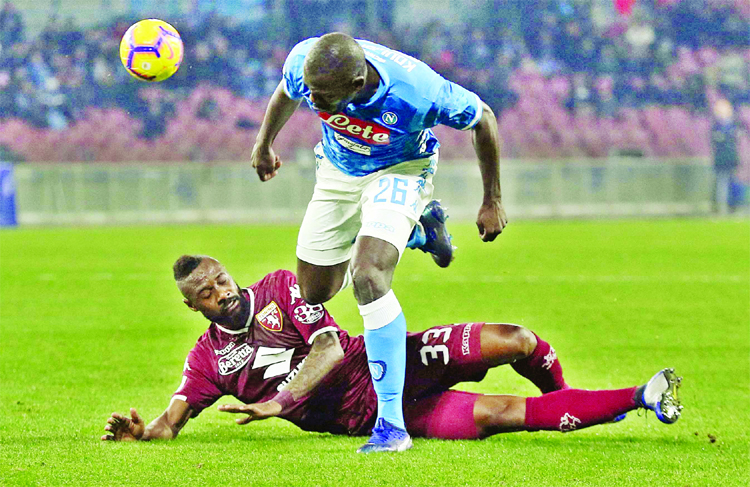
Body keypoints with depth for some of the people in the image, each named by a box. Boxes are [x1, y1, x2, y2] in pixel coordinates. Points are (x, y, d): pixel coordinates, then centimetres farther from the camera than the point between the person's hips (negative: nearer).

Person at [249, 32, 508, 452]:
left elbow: (483, 118, -19)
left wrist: (493, 202, -9)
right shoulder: (304, 63, -29)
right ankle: (418, 231, 36)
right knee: (314, 293, 11)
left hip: (400, 170, -5)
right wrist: (265, 142, 18)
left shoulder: (416, 91, -39)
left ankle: (392, 423, -24)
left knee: (366, 278, -28)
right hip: (338, 172, 5)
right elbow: (286, 93, 0)